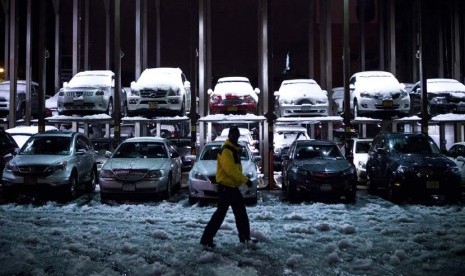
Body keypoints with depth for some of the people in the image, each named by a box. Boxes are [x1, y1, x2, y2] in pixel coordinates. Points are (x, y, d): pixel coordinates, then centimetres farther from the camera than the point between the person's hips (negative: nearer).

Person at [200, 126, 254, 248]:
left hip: (233, 186, 10)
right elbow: (230, 169, -24)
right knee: (220, 213, -9)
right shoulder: (226, 150, -15)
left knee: (241, 213, 15)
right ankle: (206, 239, -4)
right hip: (225, 186, -10)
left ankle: (245, 237, 26)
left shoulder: (235, 149, 16)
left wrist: (241, 180, 11)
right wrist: (245, 180, -22)